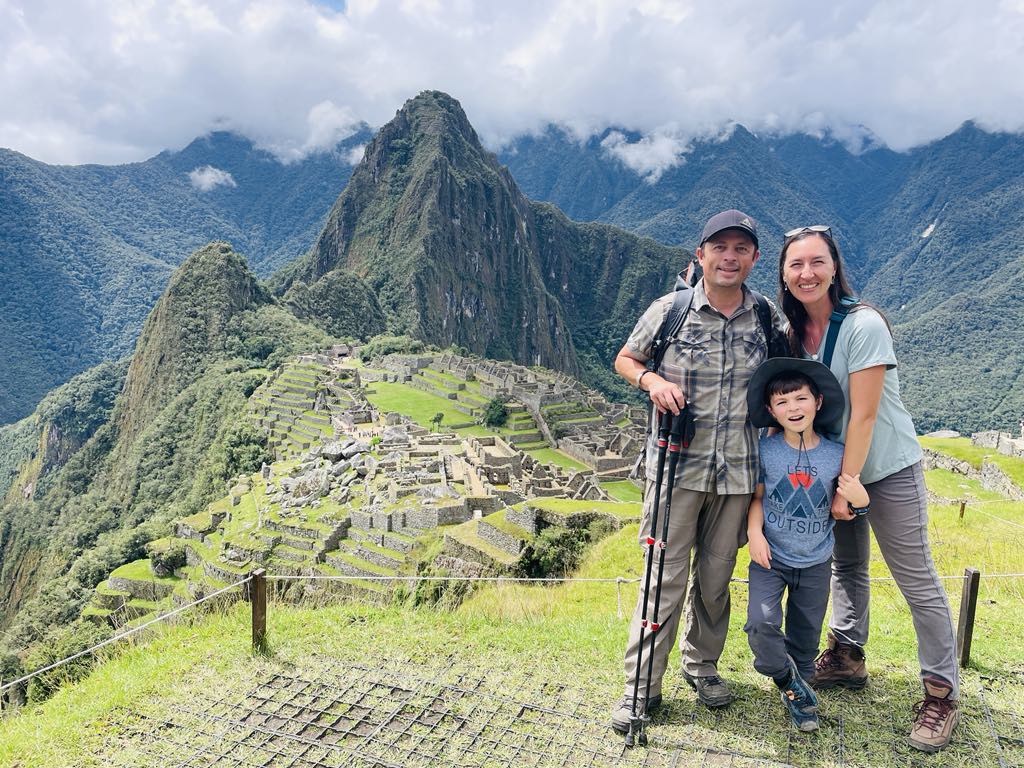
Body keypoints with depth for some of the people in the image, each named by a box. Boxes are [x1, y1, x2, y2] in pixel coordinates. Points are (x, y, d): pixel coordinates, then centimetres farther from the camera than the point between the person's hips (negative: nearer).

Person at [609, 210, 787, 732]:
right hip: (677, 465, -2)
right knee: (666, 576, 0)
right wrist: (652, 381, -13)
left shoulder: (768, 318, 3)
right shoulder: (670, 310, -4)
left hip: (738, 470, 3)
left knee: (716, 576, 14)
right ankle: (642, 686, 13)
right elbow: (625, 360, 7)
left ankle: (702, 665, 35)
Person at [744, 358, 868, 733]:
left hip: (816, 563, 2)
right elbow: (757, 496, 0)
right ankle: (789, 681, 10)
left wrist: (860, 500, -19)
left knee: (806, 635, 14)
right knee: (761, 624, -18)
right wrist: (754, 532, -13)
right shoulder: (765, 450, -11)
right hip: (771, 558, -1)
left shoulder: (836, 455, -8)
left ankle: (798, 688, 39)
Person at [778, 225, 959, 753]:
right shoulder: (795, 332, -1)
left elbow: (864, 414, -21)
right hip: (835, 469, 7)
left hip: (887, 468, -6)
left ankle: (942, 693, 16)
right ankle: (847, 659, 35)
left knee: (917, 580, 1)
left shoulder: (863, 324, -21)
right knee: (845, 564, 18)